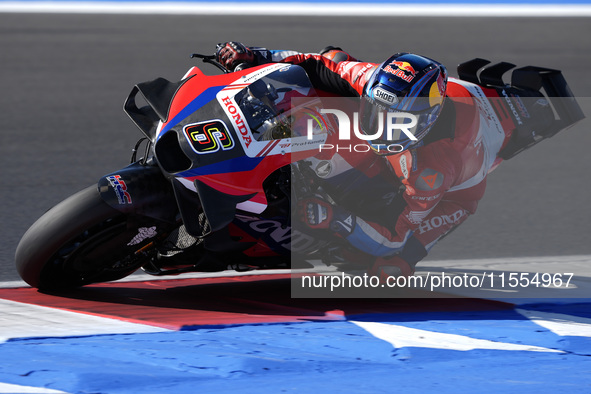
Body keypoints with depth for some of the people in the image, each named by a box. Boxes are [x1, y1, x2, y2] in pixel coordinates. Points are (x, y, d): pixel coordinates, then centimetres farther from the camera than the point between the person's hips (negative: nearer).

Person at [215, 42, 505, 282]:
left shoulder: (434, 167, -48)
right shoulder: (376, 81, -35)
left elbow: (395, 238, -42)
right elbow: (319, 65, -22)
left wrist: (336, 220, -55)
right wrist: (253, 56, -30)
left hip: (452, 193, -6)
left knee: (386, 272, -23)